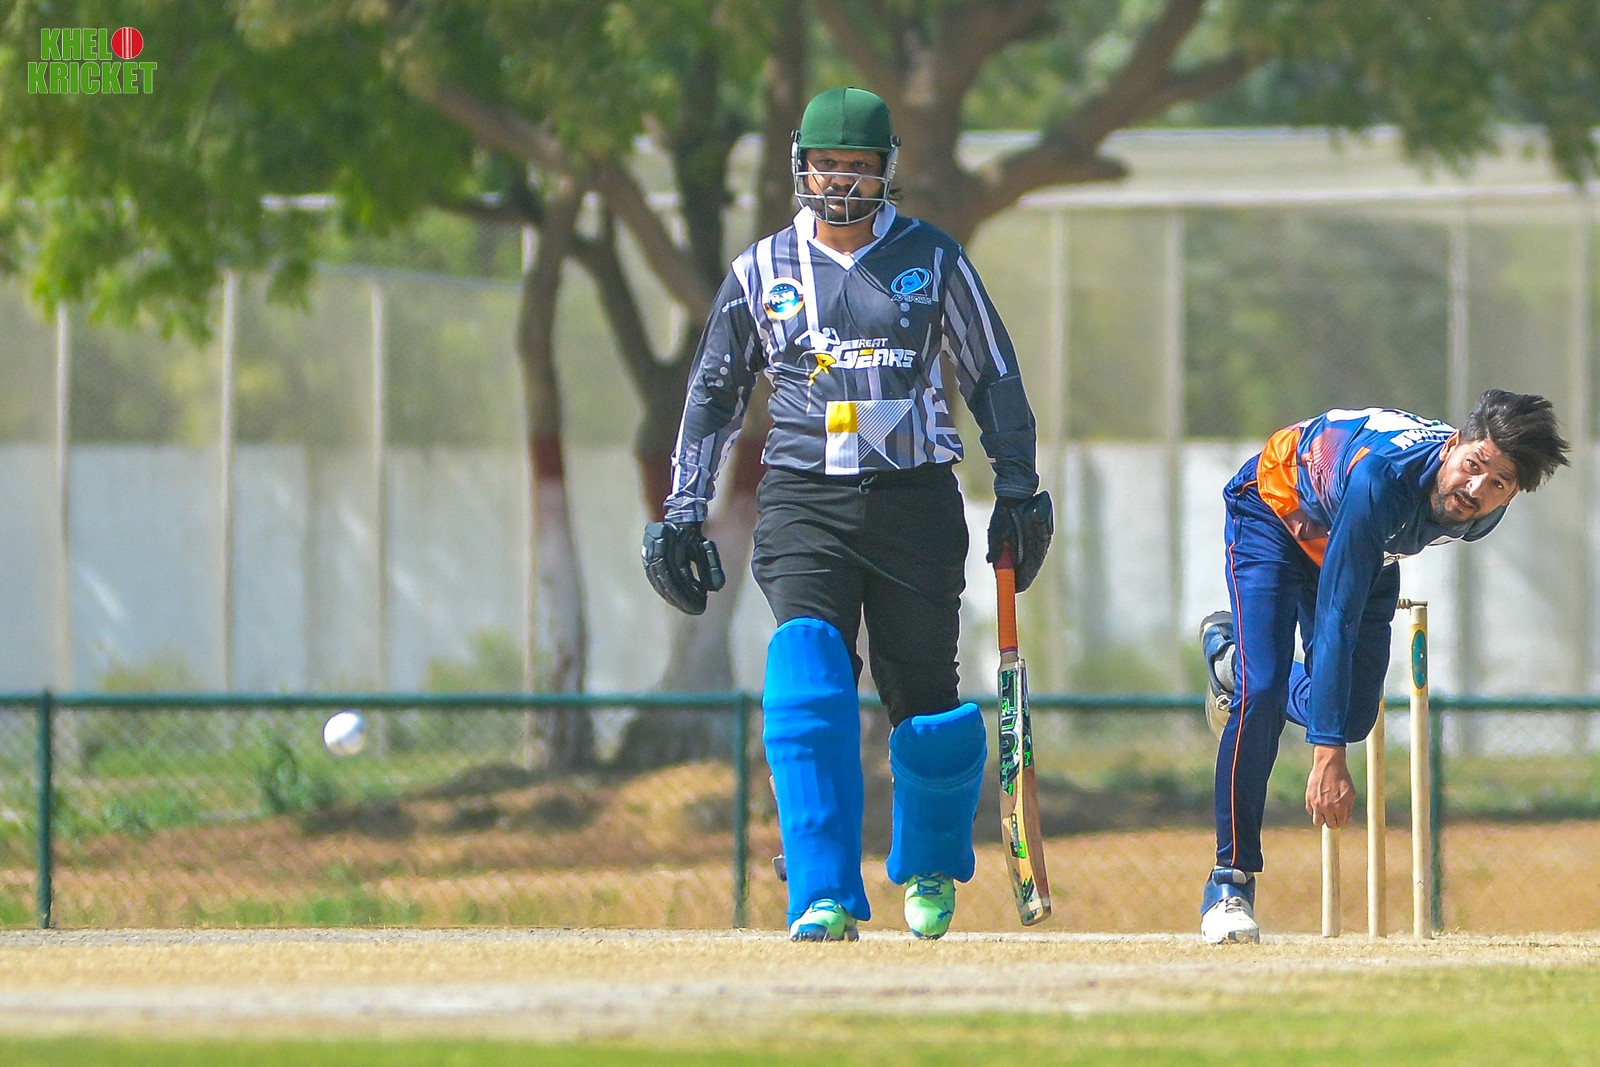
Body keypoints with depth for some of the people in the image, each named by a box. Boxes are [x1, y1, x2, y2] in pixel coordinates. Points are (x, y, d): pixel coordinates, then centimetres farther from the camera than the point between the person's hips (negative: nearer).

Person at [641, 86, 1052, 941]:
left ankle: (930, 867, 32)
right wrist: (683, 511, 10)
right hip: (803, 502, 0)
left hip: (915, 499, 0)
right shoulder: (762, 270, 7)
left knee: (923, 694, 3)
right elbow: (714, 391, 15)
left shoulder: (932, 260, 5)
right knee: (807, 675, -20)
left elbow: (993, 377, 11)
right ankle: (826, 896, -23)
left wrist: (1018, 492, 6)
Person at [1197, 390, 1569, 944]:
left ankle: (1233, 660, 34)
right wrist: (1327, 757, -49)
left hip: (1366, 549, 6)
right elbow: (1335, 620, -45)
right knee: (1262, 691, -22)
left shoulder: (1483, 514, -26)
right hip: (1275, 509, -6)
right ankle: (1230, 883, -11)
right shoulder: (1381, 478, -45)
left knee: (1353, 716, 3)